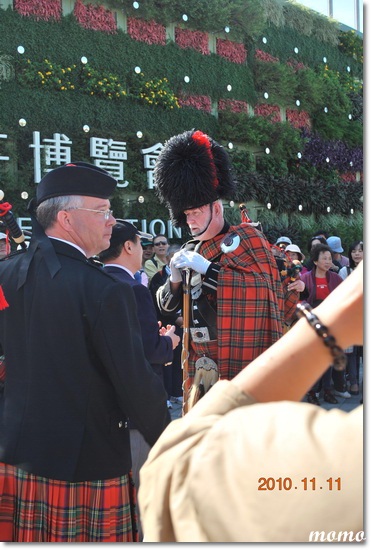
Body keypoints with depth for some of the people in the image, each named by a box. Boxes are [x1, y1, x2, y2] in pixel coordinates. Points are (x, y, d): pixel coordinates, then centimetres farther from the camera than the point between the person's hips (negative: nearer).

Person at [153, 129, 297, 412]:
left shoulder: (247, 238, -2)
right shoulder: (191, 251, 15)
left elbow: (263, 287, -17)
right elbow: (167, 305, 18)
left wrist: (207, 268, -18)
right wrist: (176, 278, -3)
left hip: (238, 359, -6)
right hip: (198, 362, 6)